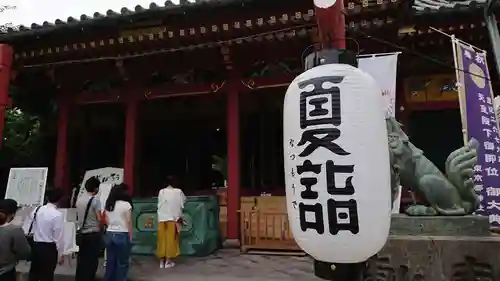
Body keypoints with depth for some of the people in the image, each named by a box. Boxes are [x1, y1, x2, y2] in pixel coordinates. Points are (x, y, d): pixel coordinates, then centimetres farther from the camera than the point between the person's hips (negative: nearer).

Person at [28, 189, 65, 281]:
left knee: (33, 273, 22)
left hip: (35, 245, 6)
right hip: (49, 248, -6)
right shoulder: (58, 214, -20)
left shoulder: (37, 210, -2)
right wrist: (60, 254, -5)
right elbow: (59, 237, -16)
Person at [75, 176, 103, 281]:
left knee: (81, 260, 15)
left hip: (81, 233, 7)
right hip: (93, 234, -6)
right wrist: (101, 230, 3)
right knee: (92, 261, 4)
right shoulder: (95, 199, -16)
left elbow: (77, 215, 14)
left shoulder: (79, 199, 4)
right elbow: (99, 218, -15)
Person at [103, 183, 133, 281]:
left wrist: (111, 229, 15)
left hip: (109, 234, 6)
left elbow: (107, 221, 10)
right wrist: (130, 236, -2)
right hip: (122, 235, -6)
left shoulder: (107, 205, 8)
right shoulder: (126, 204, -11)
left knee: (110, 262, 14)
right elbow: (129, 222, -8)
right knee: (122, 263, 5)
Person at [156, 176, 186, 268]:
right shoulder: (178, 192, -4)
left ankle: (162, 261, 16)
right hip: (173, 218, -2)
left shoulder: (161, 192, 0)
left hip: (162, 218, 2)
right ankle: (168, 261, 7)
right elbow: (183, 202, 8)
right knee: (171, 239, 4)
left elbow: (159, 205, 4)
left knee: (162, 239, 9)